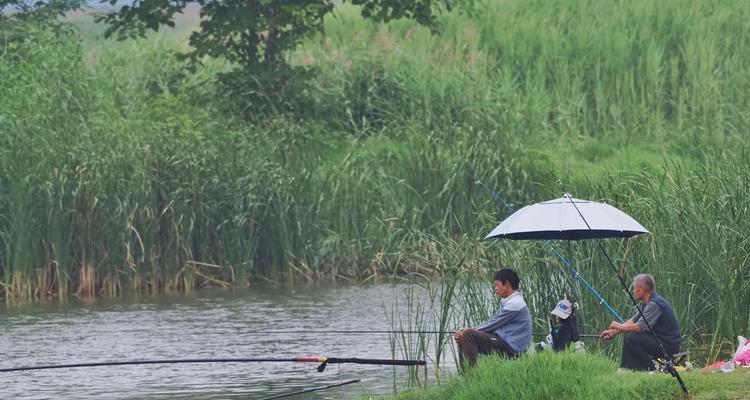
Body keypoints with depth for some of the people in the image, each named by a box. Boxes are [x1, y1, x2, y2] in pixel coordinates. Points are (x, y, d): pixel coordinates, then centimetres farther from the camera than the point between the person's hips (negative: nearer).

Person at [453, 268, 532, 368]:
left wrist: (467, 332, -8)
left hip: (509, 348, -10)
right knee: (461, 337, 13)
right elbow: (491, 322, 18)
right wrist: (466, 330, 5)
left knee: (468, 335, -22)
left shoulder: (514, 303, -15)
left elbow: (493, 325, -16)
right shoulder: (507, 302, 18)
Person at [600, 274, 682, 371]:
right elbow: (633, 321, 14)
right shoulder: (646, 303, 11)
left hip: (669, 344, -10)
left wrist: (619, 327, -11)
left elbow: (640, 327, -26)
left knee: (632, 338, -20)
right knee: (628, 336, 12)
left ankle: (650, 370, -11)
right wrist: (613, 332, 5)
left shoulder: (654, 304, -21)